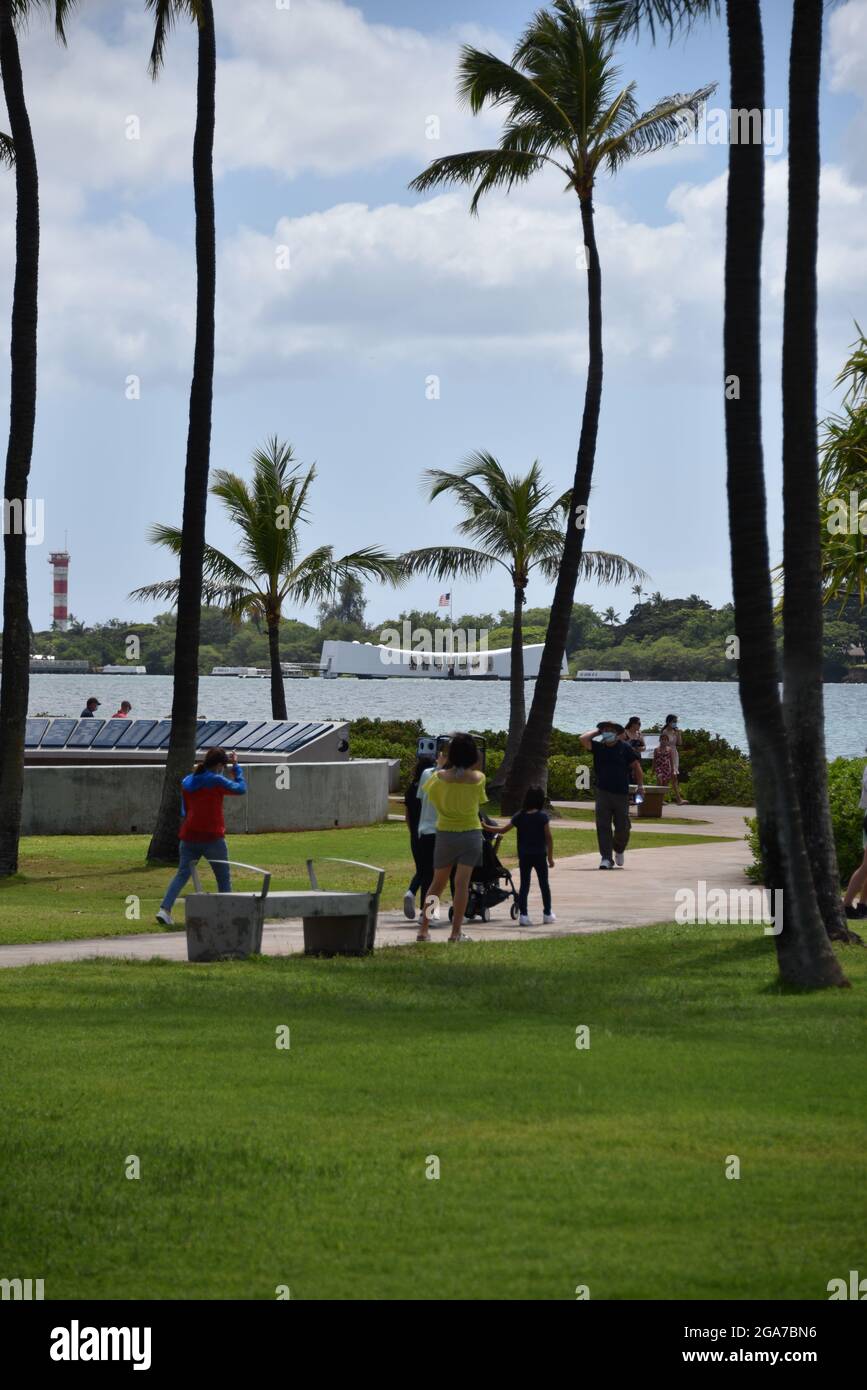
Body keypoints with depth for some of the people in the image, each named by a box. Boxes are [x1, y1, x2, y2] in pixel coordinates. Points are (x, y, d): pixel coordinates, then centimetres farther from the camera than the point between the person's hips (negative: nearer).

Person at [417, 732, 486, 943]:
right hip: (471, 833, -1)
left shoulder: (440, 776, -8)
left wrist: (441, 767, 18)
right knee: (462, 882, -2)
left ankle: (423, 930, 13)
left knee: (437, 883, 13)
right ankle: (456, 932, -6)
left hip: (445, 833, 1)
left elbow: (426, 791, 11)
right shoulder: (478, 778, -9)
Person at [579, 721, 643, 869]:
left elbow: (636, 766, 5)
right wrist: (597, 731, 2)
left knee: (623, 827, 4)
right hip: (603, 792, 1)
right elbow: (584, 739, -8)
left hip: (621, 793, -1)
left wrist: (640, 785, 1)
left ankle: (619, 850, 32)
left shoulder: (625, 748, 1)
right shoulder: (598, 747, 5)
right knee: (603, 826, -6)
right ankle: (606, 858, -3)